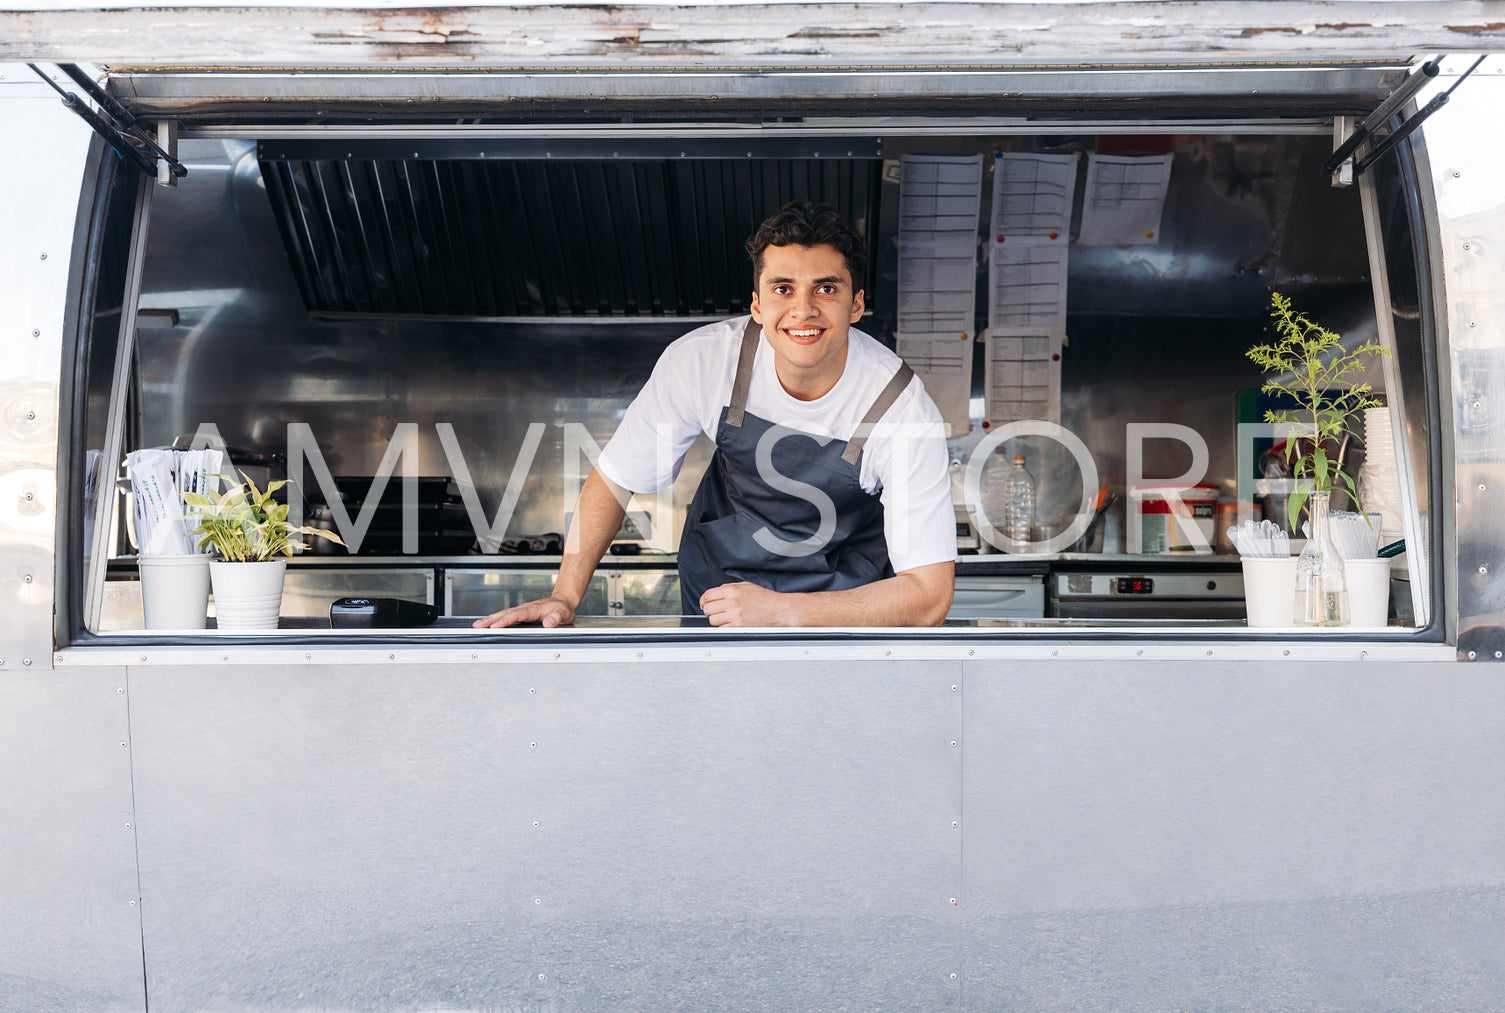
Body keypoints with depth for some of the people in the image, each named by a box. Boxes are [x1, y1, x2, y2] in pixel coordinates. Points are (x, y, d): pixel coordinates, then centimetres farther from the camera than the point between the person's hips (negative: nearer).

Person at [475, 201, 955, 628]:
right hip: (717, 578, 2)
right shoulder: (703, 358, -19)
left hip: (843, 604, -1)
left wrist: (778, 611, -30)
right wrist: (565, 597, -15)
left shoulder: (903, 409, -23)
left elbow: (929, 594, -22)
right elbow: (614, 478, -4)